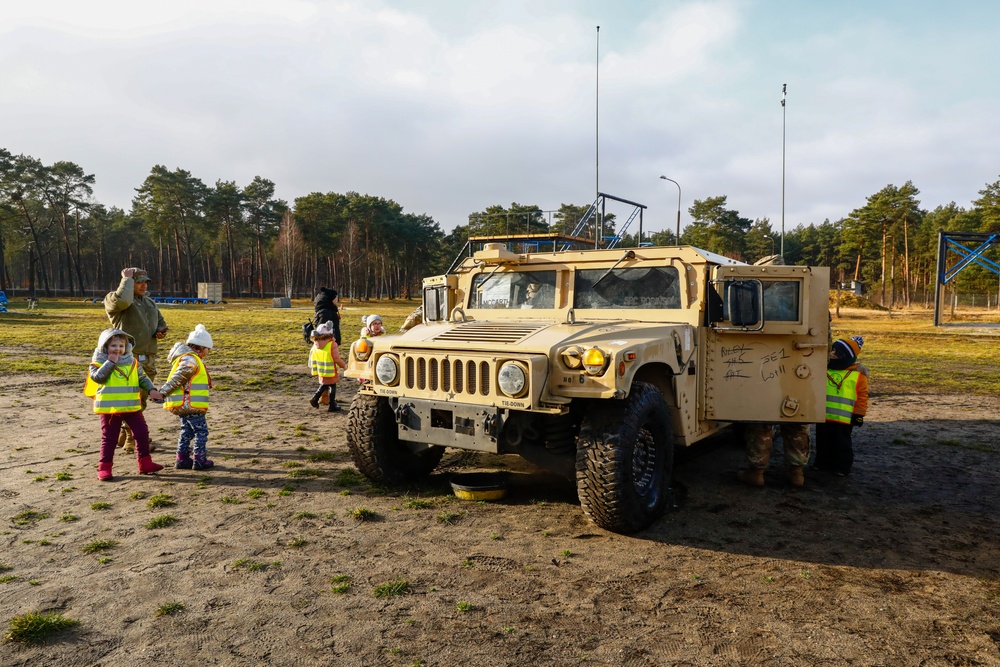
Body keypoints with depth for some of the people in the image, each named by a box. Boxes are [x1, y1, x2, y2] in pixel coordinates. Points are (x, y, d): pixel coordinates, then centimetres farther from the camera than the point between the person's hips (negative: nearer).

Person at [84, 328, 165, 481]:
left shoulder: (132, 362, 7)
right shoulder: (99, 362, -3)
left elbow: (142, 377, 10)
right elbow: (97, 377, -21)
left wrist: (151, 390, -5)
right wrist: (110, 362, -20)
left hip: (132, 406, 4)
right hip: (110, 407, -4)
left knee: (142, 433, 7)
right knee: (109, 438, 3)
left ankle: (145, 463, 17)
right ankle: (104, 467, 13)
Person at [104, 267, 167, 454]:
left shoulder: (150, 303, 20)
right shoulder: (113, 299, -2)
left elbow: (161, 322, 31)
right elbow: (122, 300, -27)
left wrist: (161, 331, 7)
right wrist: (127, 279, -12)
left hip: (149, 359, 8)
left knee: (140, 400, 13)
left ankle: (124, 436, 27)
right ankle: (133, 440, -1)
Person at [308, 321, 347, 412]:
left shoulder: (315, 344, 2)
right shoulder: (332, 345, -17)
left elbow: (311, 355, 11)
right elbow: (337, 359, -18)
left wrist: (311, 366, 27)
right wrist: (344, 365, -2)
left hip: (320, 372, 6)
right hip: (330, 372, -6)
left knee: (324, 385, 26)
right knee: (332, 387, 7)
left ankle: (315, 398, 15)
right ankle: (332, 406, 11)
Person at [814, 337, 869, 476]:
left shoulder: (858, 374, -5)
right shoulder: (826, 369, 7)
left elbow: (862, 395, -5)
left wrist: (859, 414, -8)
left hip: (844, 418, -5)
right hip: (823, 416, 5)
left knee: (842, 443, 5)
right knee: (823, 441, 15)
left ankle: (842, 467, 17)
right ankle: (823, 462, 29)